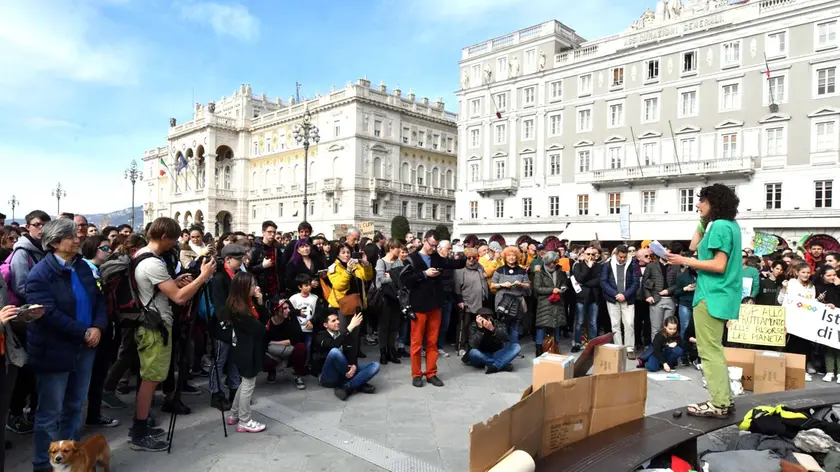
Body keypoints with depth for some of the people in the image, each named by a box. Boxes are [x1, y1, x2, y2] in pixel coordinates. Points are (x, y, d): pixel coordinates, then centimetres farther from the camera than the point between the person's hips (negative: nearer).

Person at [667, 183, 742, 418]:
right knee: (714, 349, 17)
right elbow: (694, 246, 18)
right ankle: (724, 398, 21)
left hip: (712, 296, -11)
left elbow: (719, 265, -21)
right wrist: (703, 221, 17)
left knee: (709, 351, -6)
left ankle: (719, 404, -2)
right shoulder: (730, 225, 15)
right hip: (719, 295, 11)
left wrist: (686, 261, -17)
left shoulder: (719, 226, -15)